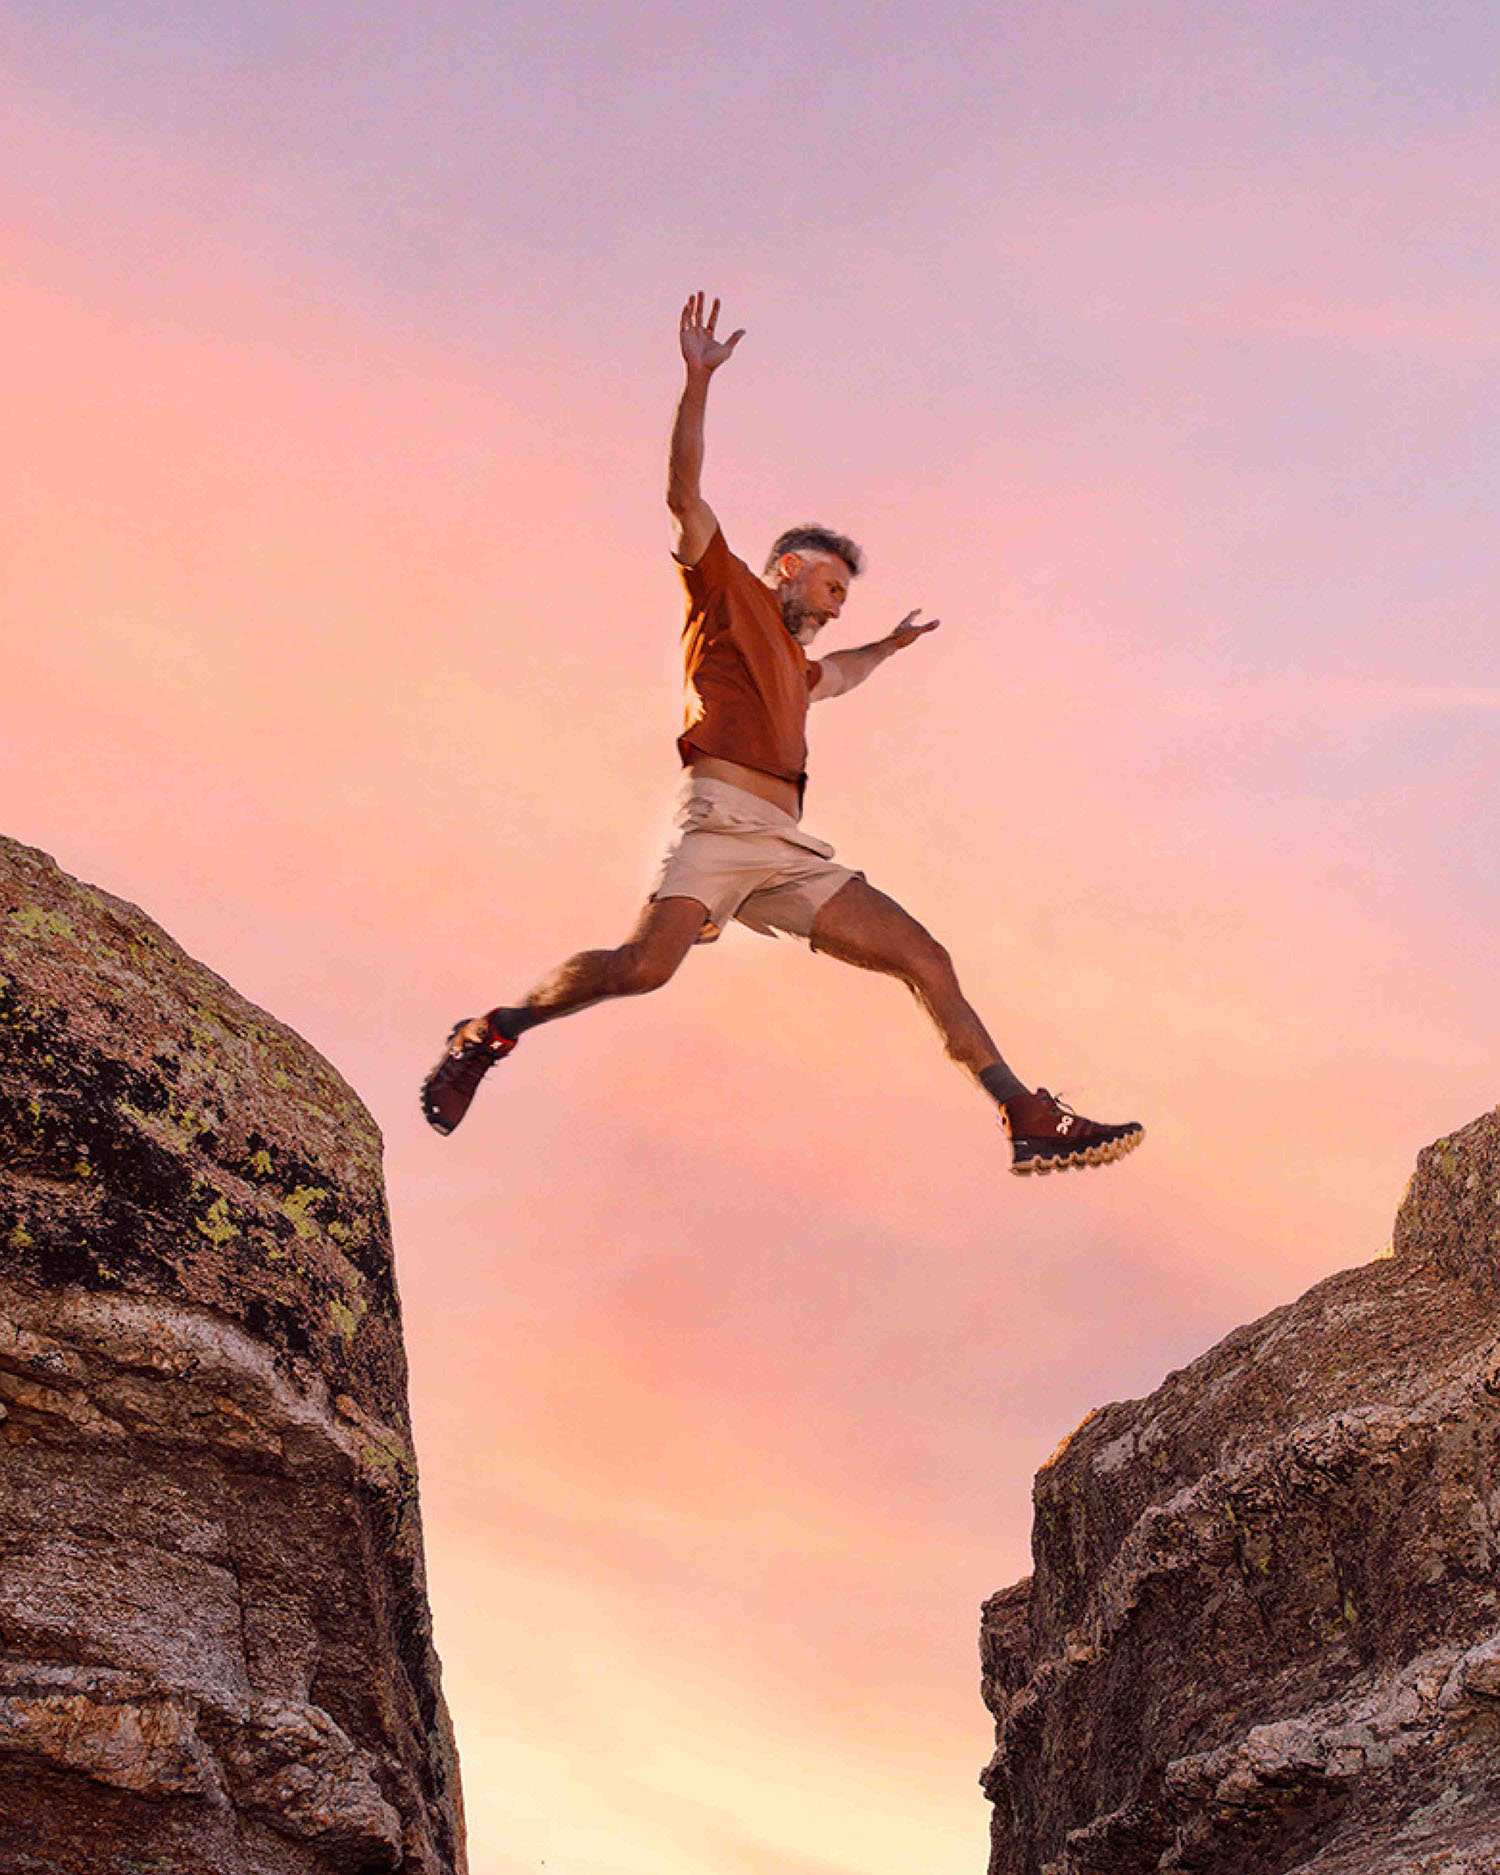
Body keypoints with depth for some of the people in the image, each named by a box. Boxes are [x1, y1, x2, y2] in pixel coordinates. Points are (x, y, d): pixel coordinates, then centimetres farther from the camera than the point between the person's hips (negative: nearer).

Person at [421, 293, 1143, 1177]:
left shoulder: (793, 662, 35)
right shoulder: (728, 590, 15)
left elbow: (836, 677, 62)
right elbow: (686, 493, 0)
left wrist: (887, 647, 62)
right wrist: (698, 381, -6)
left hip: (787, 849, 8)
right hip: (722, 815, -8)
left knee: (925, 957, -2)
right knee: (648, 962, -31)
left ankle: (1032, 1120, -2)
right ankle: (494, 1032, -10)